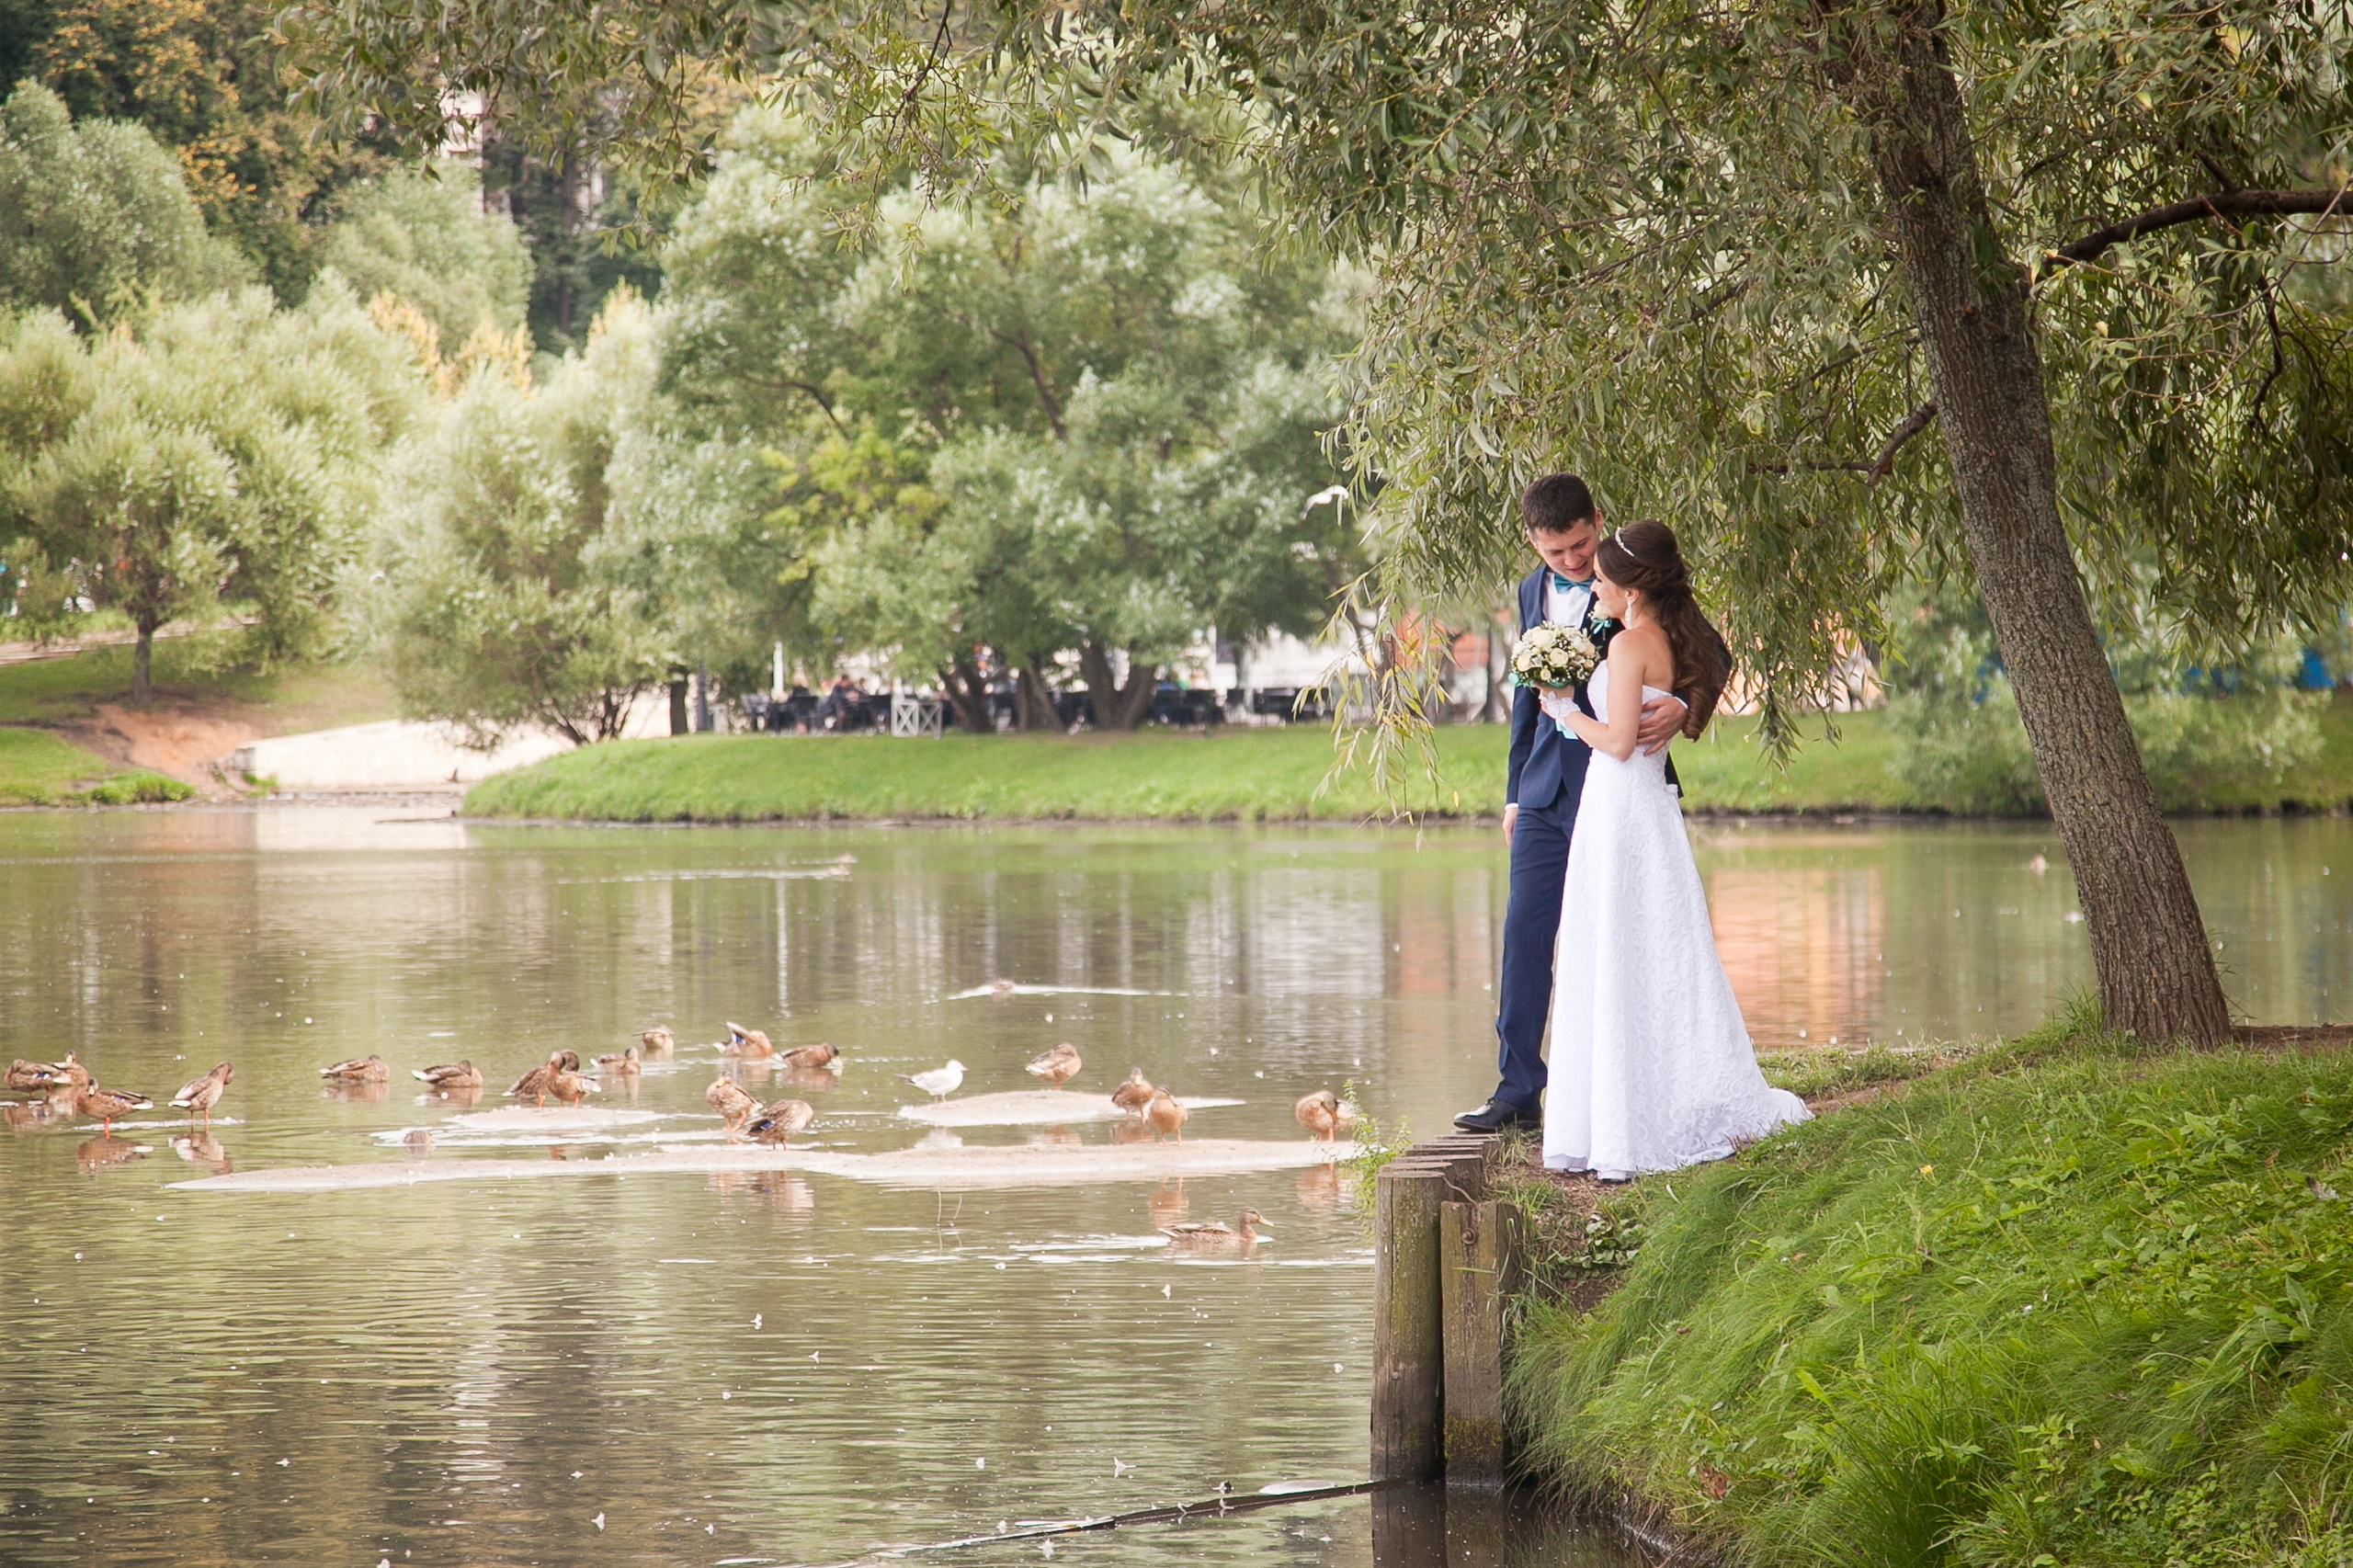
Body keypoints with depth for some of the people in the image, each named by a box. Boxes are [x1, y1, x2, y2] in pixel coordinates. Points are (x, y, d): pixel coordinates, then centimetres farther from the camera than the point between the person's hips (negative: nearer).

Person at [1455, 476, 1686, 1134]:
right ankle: (1517, 1090, 6)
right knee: (1524, 932, 2)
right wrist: (1515, 791, 20)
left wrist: (1682, 703, -31)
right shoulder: (1533, 592, 12)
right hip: (1547, 790, 6)